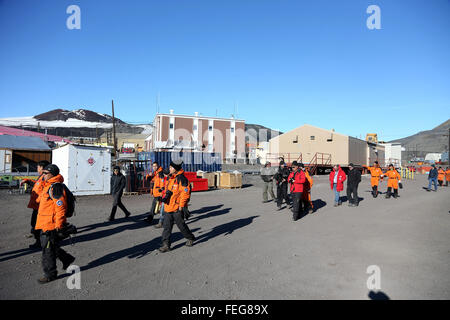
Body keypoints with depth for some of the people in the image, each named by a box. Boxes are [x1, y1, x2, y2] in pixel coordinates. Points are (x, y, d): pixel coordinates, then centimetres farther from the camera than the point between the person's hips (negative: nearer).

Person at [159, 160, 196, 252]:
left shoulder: (182, 179, -16)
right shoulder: (171, 178, 11)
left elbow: (185, 193, -18)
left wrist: (181, 206, -18)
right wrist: (166, 196, 14)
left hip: (177, 208, -8)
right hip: (168, 207, 8)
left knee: (181, 225, 7)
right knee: (166, 226, 4)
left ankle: (191, 238, 30)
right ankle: (166, 245, 10)